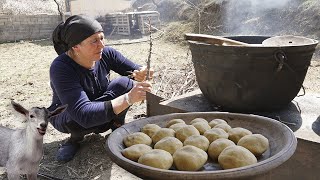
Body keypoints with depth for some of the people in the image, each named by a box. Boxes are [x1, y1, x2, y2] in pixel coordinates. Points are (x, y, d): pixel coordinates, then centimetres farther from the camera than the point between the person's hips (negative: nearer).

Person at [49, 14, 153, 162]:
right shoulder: (61, 68, -32)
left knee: (124, 83, -24)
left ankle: (117, 128, -2)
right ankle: (76, 137, -2)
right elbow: (84, 115, -42)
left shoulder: (106, 53, -18)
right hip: (66, 117, -3)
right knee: (79, 120, -39)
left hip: (103, 114, 3)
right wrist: (128, 99, -52)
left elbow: (135, 71, -10)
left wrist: (140, 75, -37)